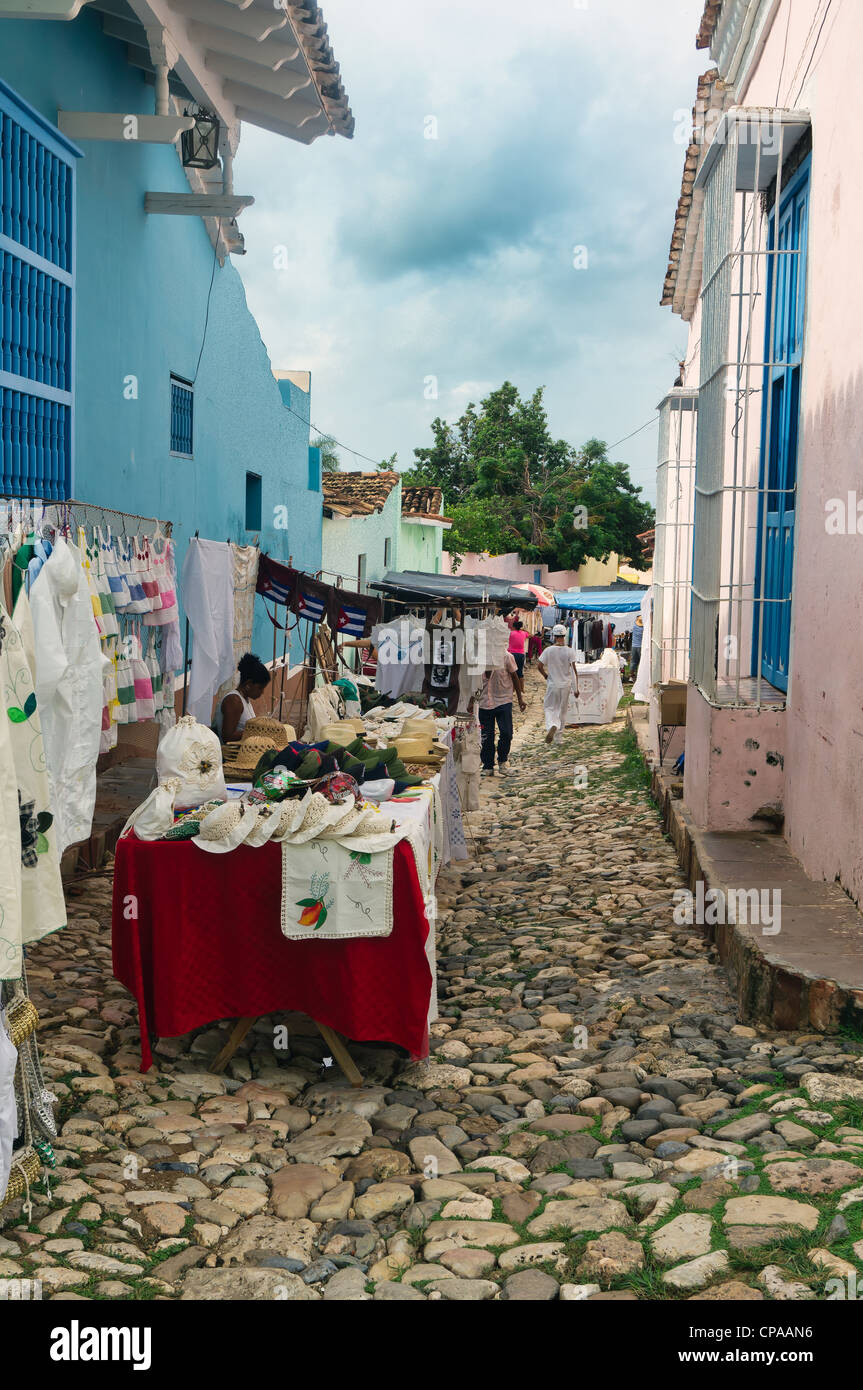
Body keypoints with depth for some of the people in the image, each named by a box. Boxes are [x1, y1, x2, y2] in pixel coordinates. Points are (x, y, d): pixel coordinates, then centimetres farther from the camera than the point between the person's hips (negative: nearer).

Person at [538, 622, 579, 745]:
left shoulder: (548, 650, -9)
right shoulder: (569, 651, -8)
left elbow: (540, 666, -4)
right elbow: (574, 670, -10)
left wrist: (546, 676, 16)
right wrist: (576, 688, -5)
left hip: (552, 684, -1)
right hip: (566, 684, 1)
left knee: (550, 708, 10)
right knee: (562, 710, 13)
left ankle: (552, 726, -22)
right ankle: (558, 738, 19)